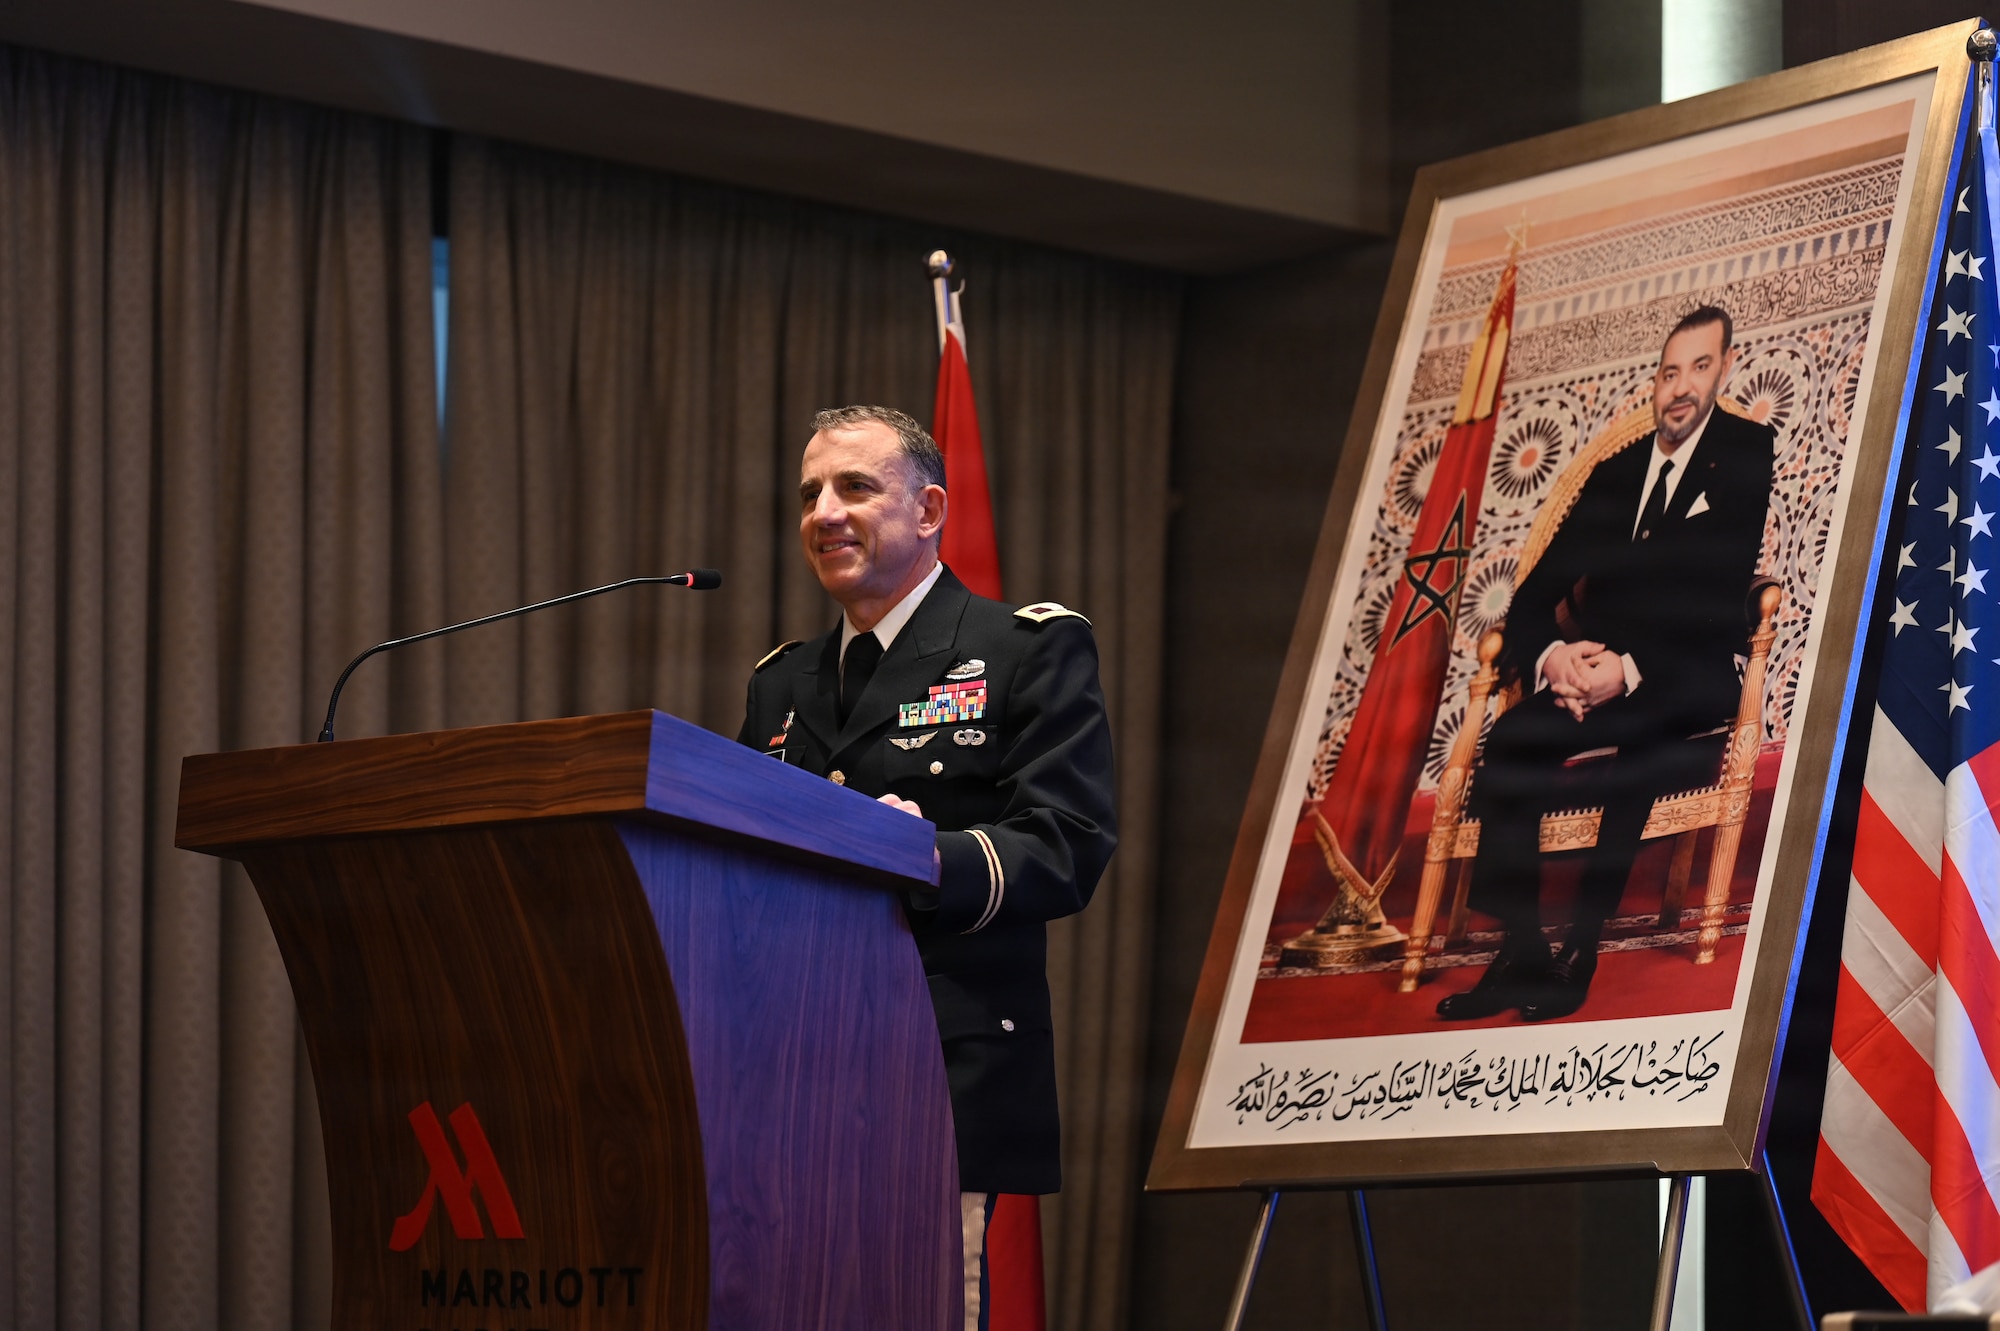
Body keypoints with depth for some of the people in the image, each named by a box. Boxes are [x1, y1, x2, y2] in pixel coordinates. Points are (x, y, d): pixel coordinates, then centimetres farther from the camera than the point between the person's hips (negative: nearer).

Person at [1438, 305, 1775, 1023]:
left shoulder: (1752, 453, 1)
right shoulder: (1616, 471, 19)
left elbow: (1725, 595, -10)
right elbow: (1535, 593, 14)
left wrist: (1631, 669, -22)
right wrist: (1553, 655, -11)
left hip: (1686, 684, -5)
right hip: (1593, 678, 5)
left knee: (1639, 739, -38)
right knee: (1511, 739, -26)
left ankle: (1580, 956, -34)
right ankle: (1520, 956, -27)